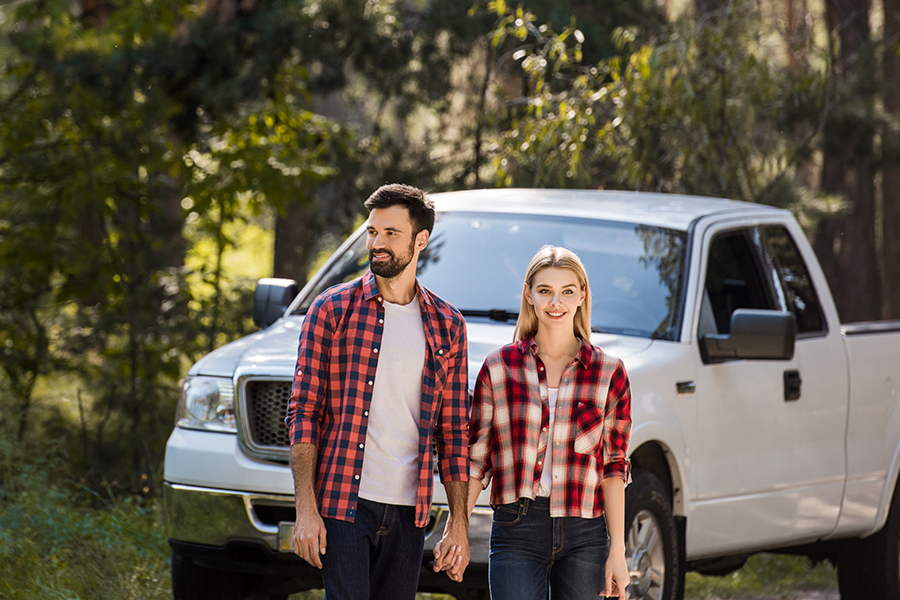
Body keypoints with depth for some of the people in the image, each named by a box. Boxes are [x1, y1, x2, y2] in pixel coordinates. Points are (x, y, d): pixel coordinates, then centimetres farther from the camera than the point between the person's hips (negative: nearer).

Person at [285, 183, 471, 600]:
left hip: (408, 513, 4)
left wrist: (458, 524, 5)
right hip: (342, 505, -3)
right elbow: (303, 414, -2)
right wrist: (305, 510, -10)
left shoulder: (446, 326, 11)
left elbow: (454, 434, 12)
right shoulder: (333, 311, 1)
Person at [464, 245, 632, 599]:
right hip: (517, 532, -1)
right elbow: (475, 459, 8)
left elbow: (613, 467, 6)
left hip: (584, 535, 1)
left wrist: (617, 551, 1)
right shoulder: (498, 368, 5)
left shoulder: (609, 373, 5)